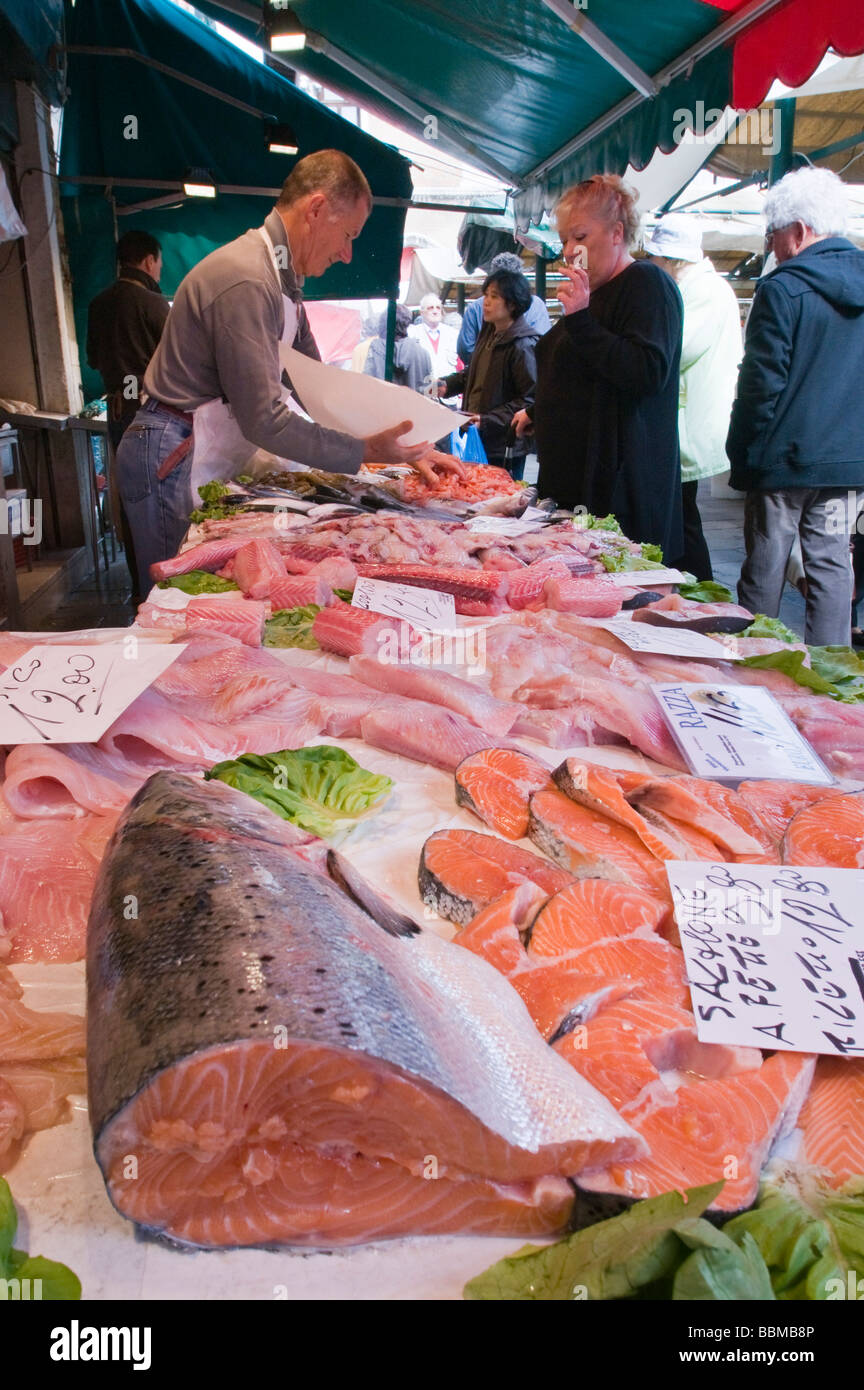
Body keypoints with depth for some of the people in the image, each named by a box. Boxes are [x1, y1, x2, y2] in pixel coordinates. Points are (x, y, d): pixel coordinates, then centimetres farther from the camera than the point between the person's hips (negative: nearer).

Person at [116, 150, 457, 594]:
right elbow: (264, 421, -25)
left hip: (209, 456, 10)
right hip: (172, 461, -10)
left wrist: (401, 448, 5)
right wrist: (365, 451, -20)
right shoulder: (245, 281, -22)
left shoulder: (283, 280, 12)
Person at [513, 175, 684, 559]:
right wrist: (537, 413, 29)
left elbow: (649, 372, -23)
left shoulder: (647, 283, -8)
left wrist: (580, 321, -24)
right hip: (573, 478, 9)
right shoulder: (595, 292, 22)